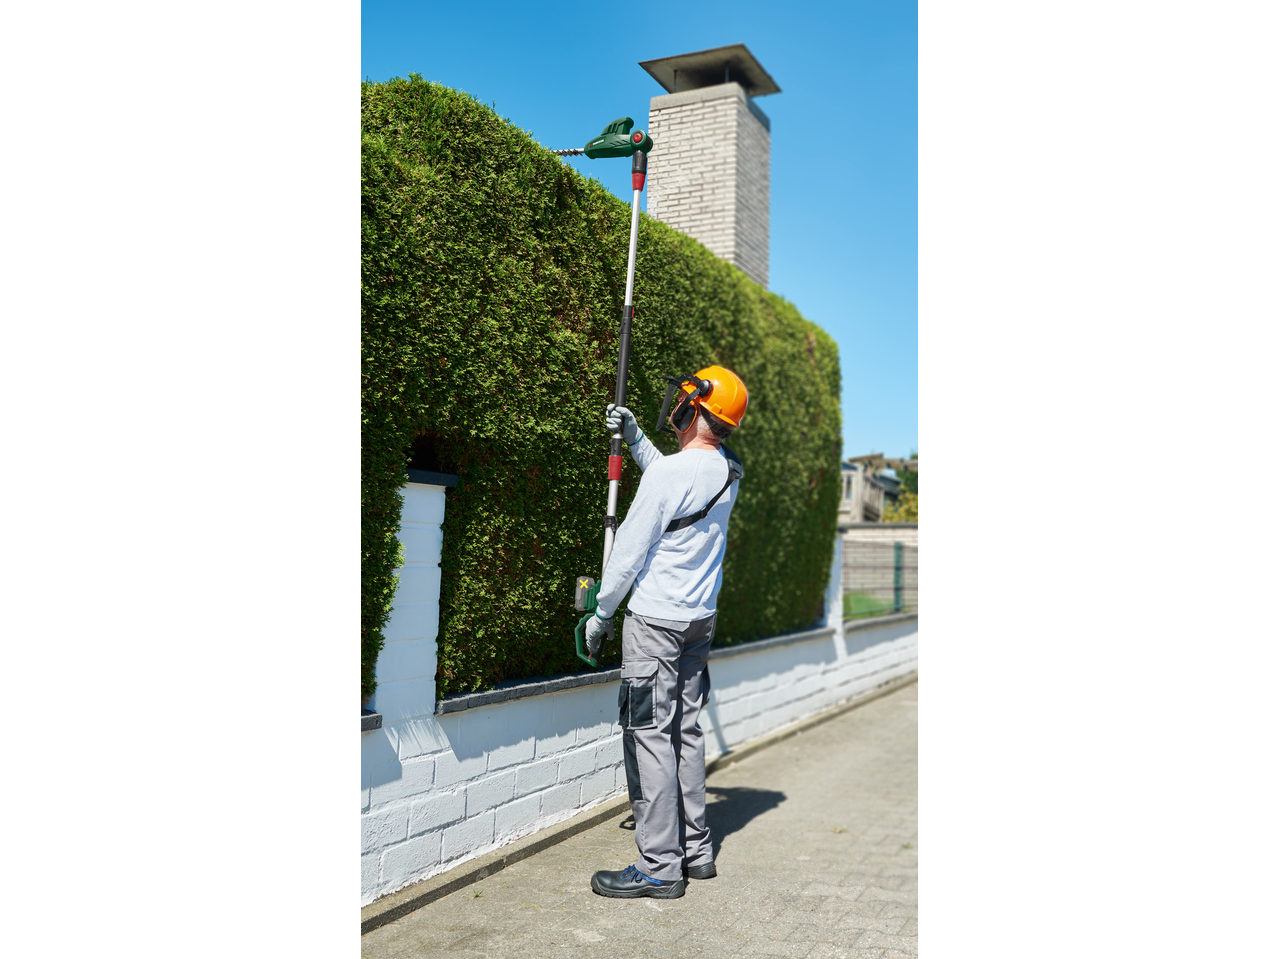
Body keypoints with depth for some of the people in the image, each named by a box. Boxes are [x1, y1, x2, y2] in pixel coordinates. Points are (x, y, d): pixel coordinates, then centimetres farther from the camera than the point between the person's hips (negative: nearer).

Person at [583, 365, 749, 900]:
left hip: (655, 620, -8)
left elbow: (630, 551, -15)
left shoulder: (670, 472, -19)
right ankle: (695, 850, 24)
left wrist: (602, 613, -3)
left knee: (650, 736, -3)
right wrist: (634, 438, 21)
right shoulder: (726, 471, 5)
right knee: (686, 730, 15)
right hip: (701, 619, 8)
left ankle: (659, 867, 2)